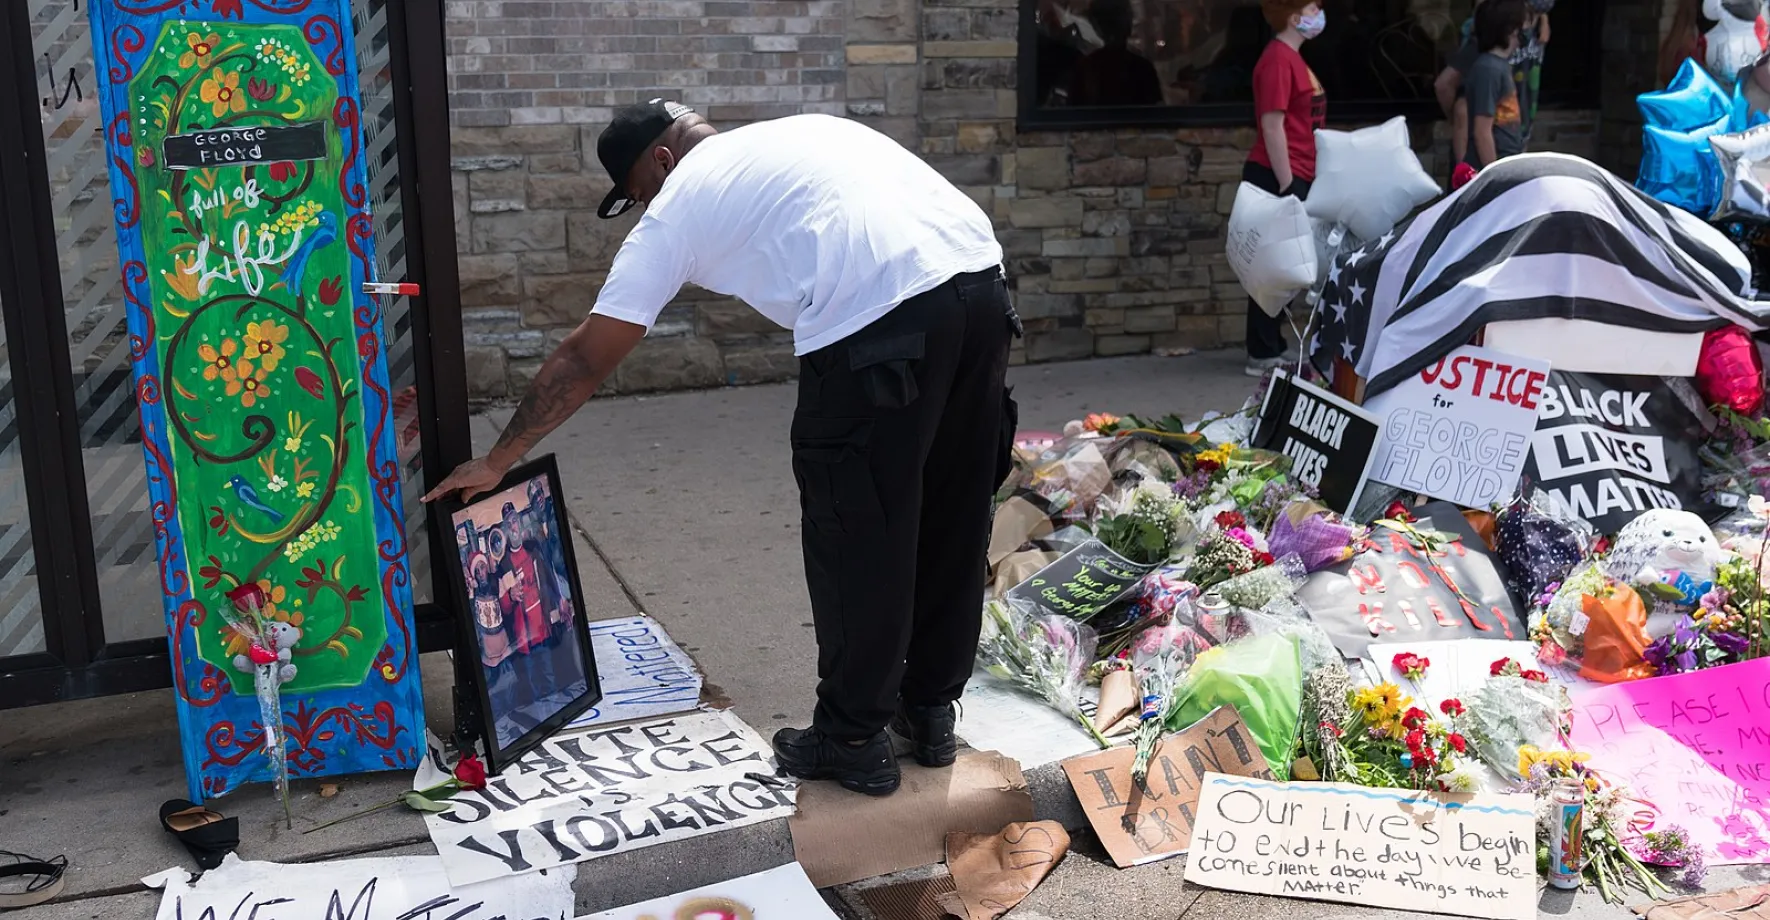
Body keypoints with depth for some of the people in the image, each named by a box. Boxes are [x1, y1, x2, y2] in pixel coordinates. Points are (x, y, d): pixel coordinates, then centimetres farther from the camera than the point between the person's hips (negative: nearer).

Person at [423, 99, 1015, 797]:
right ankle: (931, 713, 35)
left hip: (880, 321, -7)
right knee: (951, 520, 19)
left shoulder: (677, 206, 13)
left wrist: (496, 463, 25)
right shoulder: (803, 130, 30)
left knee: (855, 536, 9)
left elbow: (585, 359, 16)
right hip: (985, 284, 8)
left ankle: (851, 741, 23)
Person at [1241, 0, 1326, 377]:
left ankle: (1269, 349, 17)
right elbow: (1272, 126, -19)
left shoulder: (1293, 58, 16)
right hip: (1277, 177, -10)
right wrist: (1286, 186, -20)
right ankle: (1264, 355, 1)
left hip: (1296, 176, 10)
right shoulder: (1278, 59, -14)